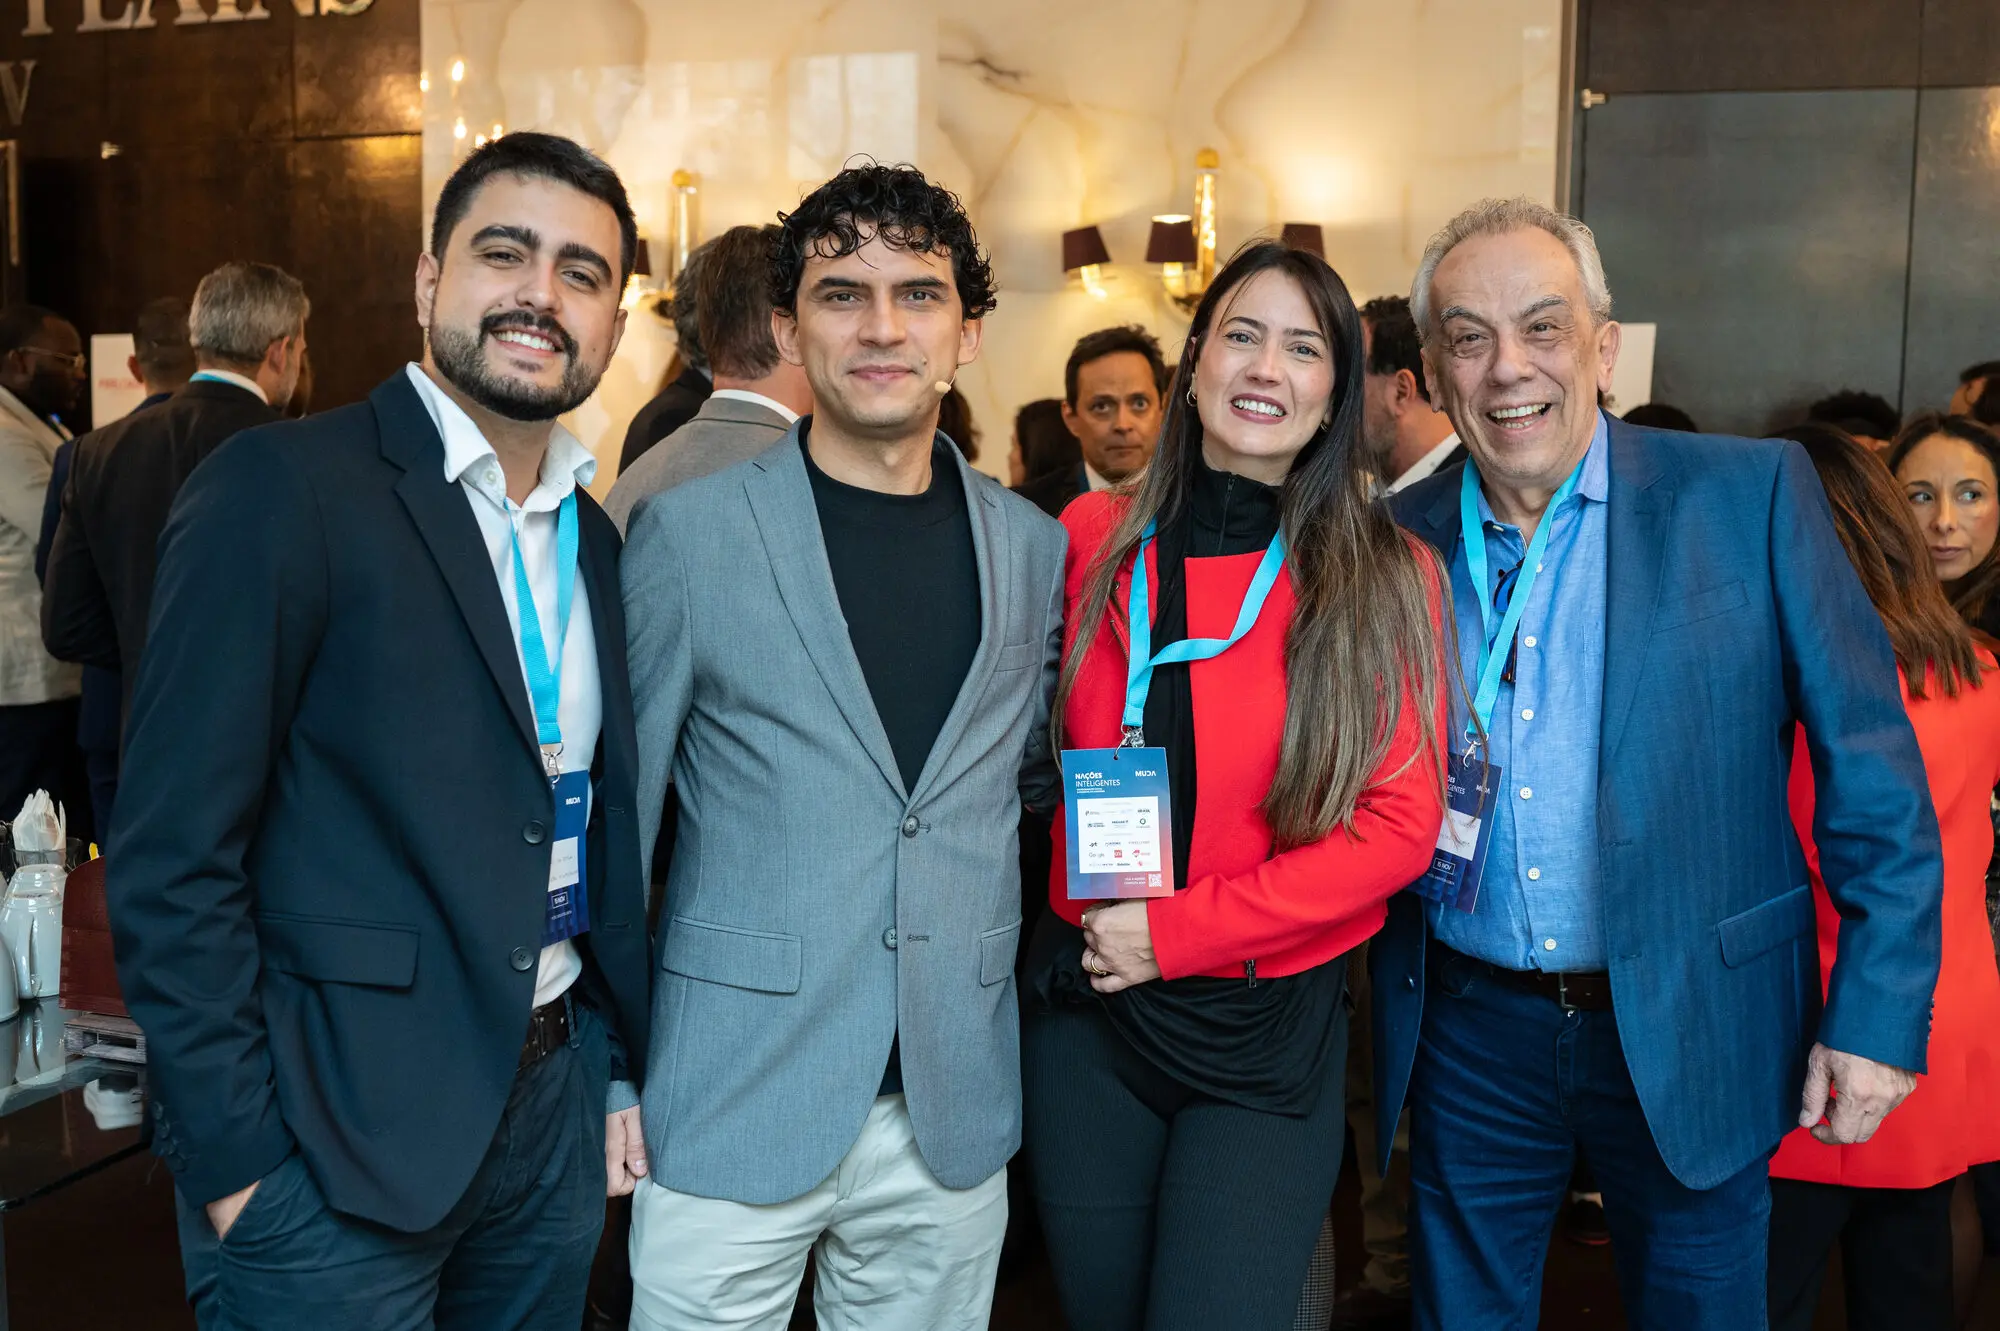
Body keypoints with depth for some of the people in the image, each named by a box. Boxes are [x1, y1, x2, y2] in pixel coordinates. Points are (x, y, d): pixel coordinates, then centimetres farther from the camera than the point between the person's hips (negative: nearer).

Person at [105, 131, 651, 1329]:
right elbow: (173, 862, -14)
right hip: (333, 1141, -6)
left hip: (552, 1117, 6)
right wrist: (237, 1164, -15)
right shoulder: (281, 489, -12)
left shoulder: (598, 542, 9)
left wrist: (621, 1074, 11)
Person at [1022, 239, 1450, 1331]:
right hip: (1087, 1011, 3)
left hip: (1270, 1034, -2)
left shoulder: (1388, 579, -6)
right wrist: (1099, 919, -2)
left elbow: (1399, 823, -10)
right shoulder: (1091, 543, 0)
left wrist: (1179, 932, -15)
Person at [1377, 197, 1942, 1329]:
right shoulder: (1399, 538, 0)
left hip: (1690, 1034, -2)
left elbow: (1872, 763, -6)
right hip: (1469, 1032, 3)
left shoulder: (1752, 495, -8)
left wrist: (1881, 1012, -9)